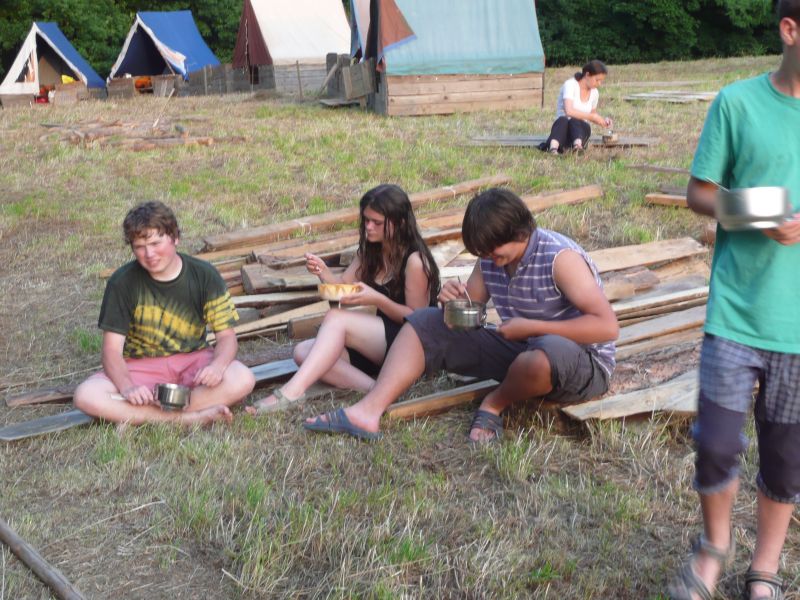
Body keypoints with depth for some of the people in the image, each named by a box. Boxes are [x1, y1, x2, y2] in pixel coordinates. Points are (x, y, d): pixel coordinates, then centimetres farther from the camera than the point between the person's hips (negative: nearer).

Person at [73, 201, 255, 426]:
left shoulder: (204, 275, -6)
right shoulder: (123, 281, -8)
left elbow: (226, 335, -5)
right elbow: (112, 348, -10)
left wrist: (217, 366, -29)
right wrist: (127, 387, -31)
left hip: (193, 359, 1)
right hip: (140, 366, 0)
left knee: (243, 380, -31)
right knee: (86, 395, -29)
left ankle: (135, 416, -27)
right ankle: (190, 418, -29)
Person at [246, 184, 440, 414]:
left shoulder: (414, 261, -14)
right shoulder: (371, 252, 10)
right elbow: (343, 284, 10)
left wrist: (377, 299, -25)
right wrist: (323, 272, -11)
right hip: (380, 344, 9)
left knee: (336, 318, -27)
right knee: (303, 351, -11)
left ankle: (292, 392, -37)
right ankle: (373, 390, -30)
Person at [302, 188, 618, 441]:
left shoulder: (560, 258, -22)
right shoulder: (490, 258, -1)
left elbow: (607, 327, -28)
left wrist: (532, 327, -28)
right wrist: (455, 300, -16)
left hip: (584, 366, -6)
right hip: (520, 351, 7)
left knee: (547, 353, -45)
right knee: (425, 323, -3)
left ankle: (496, 404, -10)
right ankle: (368, 412, -20)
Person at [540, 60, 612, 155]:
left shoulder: (594, 93, 10)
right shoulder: (570, 84, -10)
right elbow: (569, 111, -24)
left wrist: (603, 120, 6)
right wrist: (593, 116, -21)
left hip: (582, 128, 4)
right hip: (562, 125, -4)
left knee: (574, 121, -34)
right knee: (562, 120, -40)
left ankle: (578, 144, -66)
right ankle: (554, 146, -69)